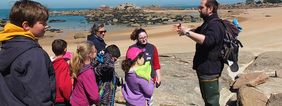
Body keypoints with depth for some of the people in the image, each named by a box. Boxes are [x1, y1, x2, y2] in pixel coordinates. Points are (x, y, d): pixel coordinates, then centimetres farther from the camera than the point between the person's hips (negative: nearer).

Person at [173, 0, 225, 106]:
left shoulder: (215, 25, -21)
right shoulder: (208, 23, 13)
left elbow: (207, 40, -38)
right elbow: (197, 32, 27)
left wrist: (187, 32, -34)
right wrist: (183, 29, 8)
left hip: (209, 70, -10)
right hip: (205, 68, 10)